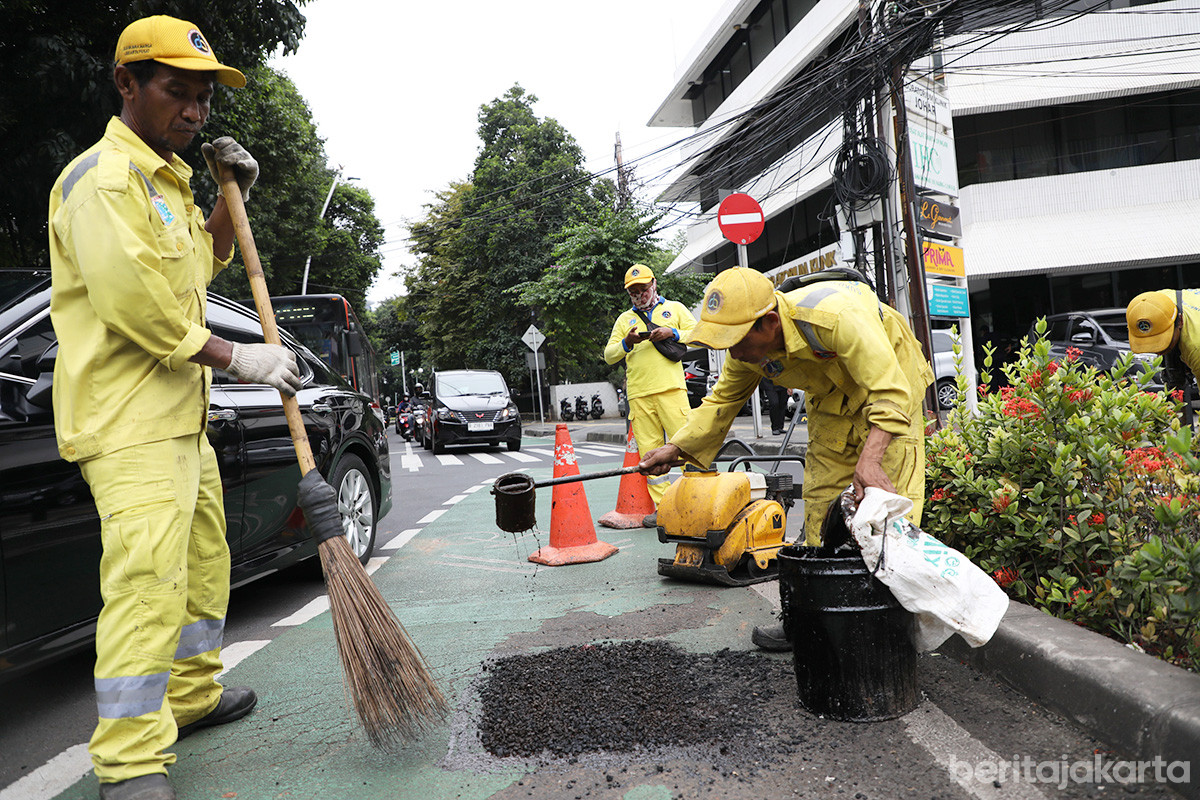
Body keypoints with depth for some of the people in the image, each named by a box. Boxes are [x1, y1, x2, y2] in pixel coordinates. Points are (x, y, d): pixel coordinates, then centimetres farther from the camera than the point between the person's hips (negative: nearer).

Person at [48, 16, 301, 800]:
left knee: (203, 564, 17)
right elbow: (134, 304, -22)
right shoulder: (104, 177, -12)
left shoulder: (166, 179, 20)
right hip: (129, 419, -10)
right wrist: (238, 358, -17)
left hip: (181, 412, 10)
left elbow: (204, 263, 32)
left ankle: (193, 695, 33)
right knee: (147, 578, -15)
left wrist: (234, 194, 18)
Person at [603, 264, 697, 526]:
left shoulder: (675, 308, 18)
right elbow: (609, 355, 16)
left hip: (671, 389, -2)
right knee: (649, 451, -1)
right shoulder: (624, 319, 22)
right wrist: (627, 343, -4)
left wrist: (672, 333, -7)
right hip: (638, 394, 2)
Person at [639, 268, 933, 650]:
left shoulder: (835, 317, -40)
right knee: (820, 501, 2)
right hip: (832, 397, 6)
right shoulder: (748, 349, -18)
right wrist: (676, 448, -13)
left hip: (889, 379, -5)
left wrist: (870, 458, -53)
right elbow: (722, 400, -2)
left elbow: (891, 392, -40)